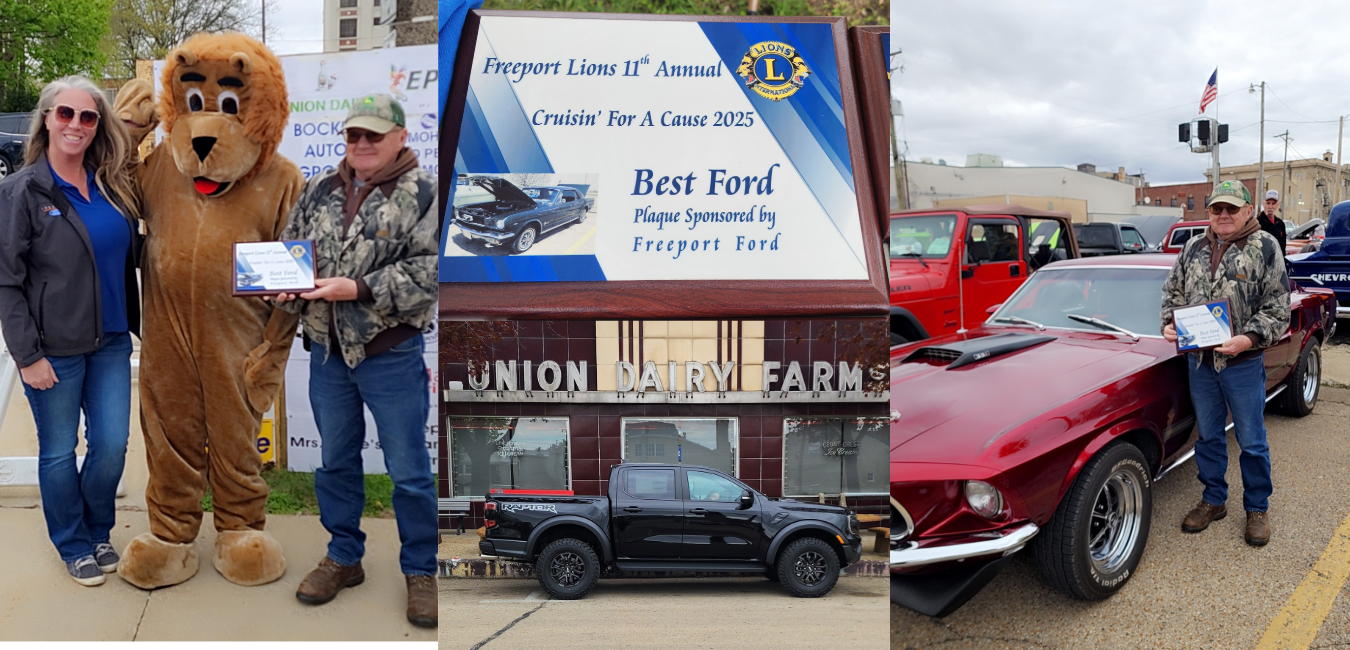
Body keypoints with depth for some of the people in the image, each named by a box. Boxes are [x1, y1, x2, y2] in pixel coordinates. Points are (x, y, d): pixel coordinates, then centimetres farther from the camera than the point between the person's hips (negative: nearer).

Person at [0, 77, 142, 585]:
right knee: (59, 450, 9)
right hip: (54, 349, -4)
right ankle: (73, 545, 28)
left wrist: (135, 323, 7)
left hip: (111, 342, 4)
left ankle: (98, 531, 32)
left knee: (112, 444, 7)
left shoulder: (112, 187, 5)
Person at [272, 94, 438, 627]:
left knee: (408, 469, 4)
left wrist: (358, 289, -23)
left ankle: (421, 570, 20)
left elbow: (427, 271, -16)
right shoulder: (319, 190, 10)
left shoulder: (423, 193, -7)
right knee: (335, 460, 17)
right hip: (327, 349, 5)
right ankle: (343, 557, 34)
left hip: (392, 353, -5)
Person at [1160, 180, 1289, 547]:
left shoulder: (1265, 247, -5)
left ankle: (1257, 509, 23)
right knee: (1208, 435, 15)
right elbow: (1173, 291, 14)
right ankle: (1213, 501, 29)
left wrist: (1248, 339, -22)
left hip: (1243, 362, -4)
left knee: (1251, 441, 7)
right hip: (1200, 361, 4)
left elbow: (1277, 306, -9)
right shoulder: (1193, 248, 8)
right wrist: (1169, 324, -5)